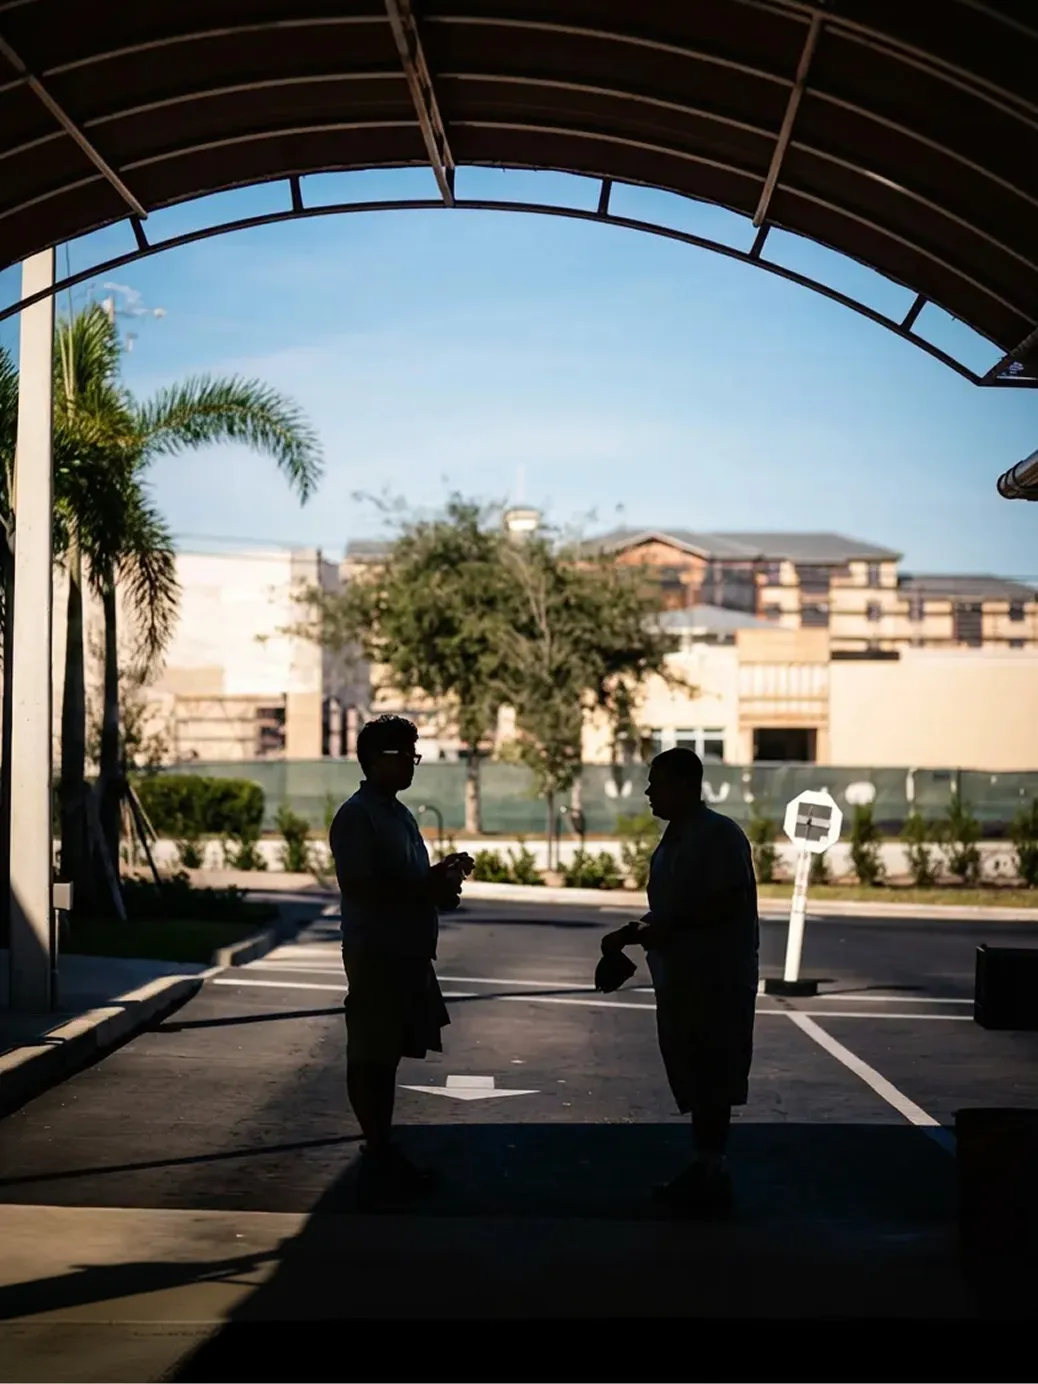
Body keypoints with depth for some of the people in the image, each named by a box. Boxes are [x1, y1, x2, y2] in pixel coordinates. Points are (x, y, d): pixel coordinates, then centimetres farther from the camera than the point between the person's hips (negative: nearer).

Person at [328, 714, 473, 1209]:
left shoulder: (399, 815, 16)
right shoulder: (355, 816, -13)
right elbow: (358, 886, -21)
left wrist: (441, 875, 5)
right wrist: (428, 890, -21)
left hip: (407, 953, 9)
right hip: (375, 954, -9)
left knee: (387, 1055, 14)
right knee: (370, 1056, -2)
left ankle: (383, 1152, 20)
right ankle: (378, 1156, 2)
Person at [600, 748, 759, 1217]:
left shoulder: (720, 835, -13)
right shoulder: (673, 840, 16)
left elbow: (729, 904, -21)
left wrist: (667, 928, -21)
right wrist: (633, 934, 9)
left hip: (717, 980, -9)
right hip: (681, 977, 9)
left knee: (710, 1081, -5)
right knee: (695, 1080, 12)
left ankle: (712, 1177, -1)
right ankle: (703, 1171, 19)